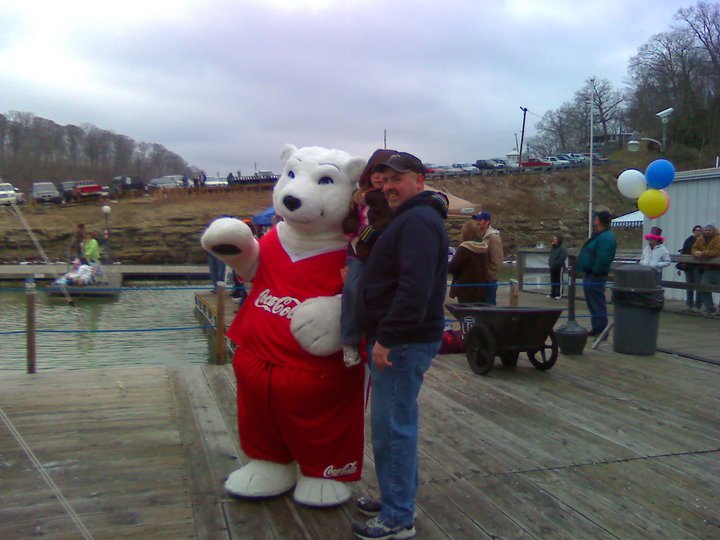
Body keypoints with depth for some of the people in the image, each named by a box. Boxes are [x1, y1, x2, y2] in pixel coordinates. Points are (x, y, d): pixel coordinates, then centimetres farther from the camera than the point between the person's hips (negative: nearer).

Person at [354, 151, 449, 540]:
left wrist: (386, 337, -25)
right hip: (398, 339, 11)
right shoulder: (410, 219, 19)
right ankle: (398, 498, 32)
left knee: (393, 427, -4)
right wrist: (384, 335, 17)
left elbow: (414, 288, -26)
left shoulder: (418, 221, -15)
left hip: (403, 343, -11)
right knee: (397, 423, 18)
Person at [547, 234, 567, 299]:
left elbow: (562, 258, -18)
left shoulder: (562, 248, -11)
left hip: (559, 267, -7)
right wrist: (549, 263, 5)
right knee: (552, 281, 12)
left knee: (559, 281, -4)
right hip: (552, 267, 7)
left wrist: (555, 264, -17)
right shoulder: (552, 247, 12)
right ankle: (553, 294, 19)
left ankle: (559, 295, -1)